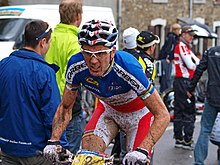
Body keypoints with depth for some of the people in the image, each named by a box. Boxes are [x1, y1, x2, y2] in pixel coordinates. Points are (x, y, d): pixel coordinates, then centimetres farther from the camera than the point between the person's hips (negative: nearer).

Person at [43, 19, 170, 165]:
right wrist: (53, 142, -23)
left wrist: (142, 151, -46)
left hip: (137, 112, -2)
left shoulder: (129, 68, -38)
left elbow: (163, 115, -34)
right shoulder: (76, 65, -26)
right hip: (109, 108, 3)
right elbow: (65, 107, -10)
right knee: (87, 153, -20)